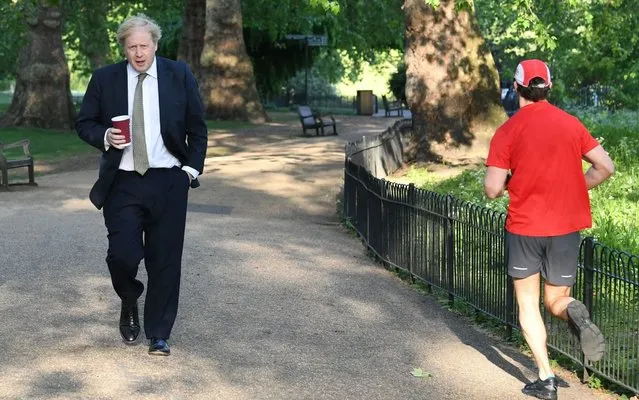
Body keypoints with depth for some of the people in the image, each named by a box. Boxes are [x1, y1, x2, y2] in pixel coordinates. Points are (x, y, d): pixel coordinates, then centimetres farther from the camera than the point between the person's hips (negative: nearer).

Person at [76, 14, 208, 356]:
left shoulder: (179, 75, 3)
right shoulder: (104, 79, 3)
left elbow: (197, 128, 9)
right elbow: (84, 123, 10)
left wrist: (191, 168, 0)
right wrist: (105, 137, -11)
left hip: (168, 183, 0)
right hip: (122, 184, 0)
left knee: (165, 261, 2)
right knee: (122, 254, -10)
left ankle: (158, 335, 16)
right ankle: (129, 303, 24)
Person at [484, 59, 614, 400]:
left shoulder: (508, 131, -7)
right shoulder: (571, 124, 3)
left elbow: (492, 190, -11)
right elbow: (605, 167, 2)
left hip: (524, 227, -2)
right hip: (566, 228, 3)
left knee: (528, 304, 12)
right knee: (556, 301, 16)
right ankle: (577, 315, -21)